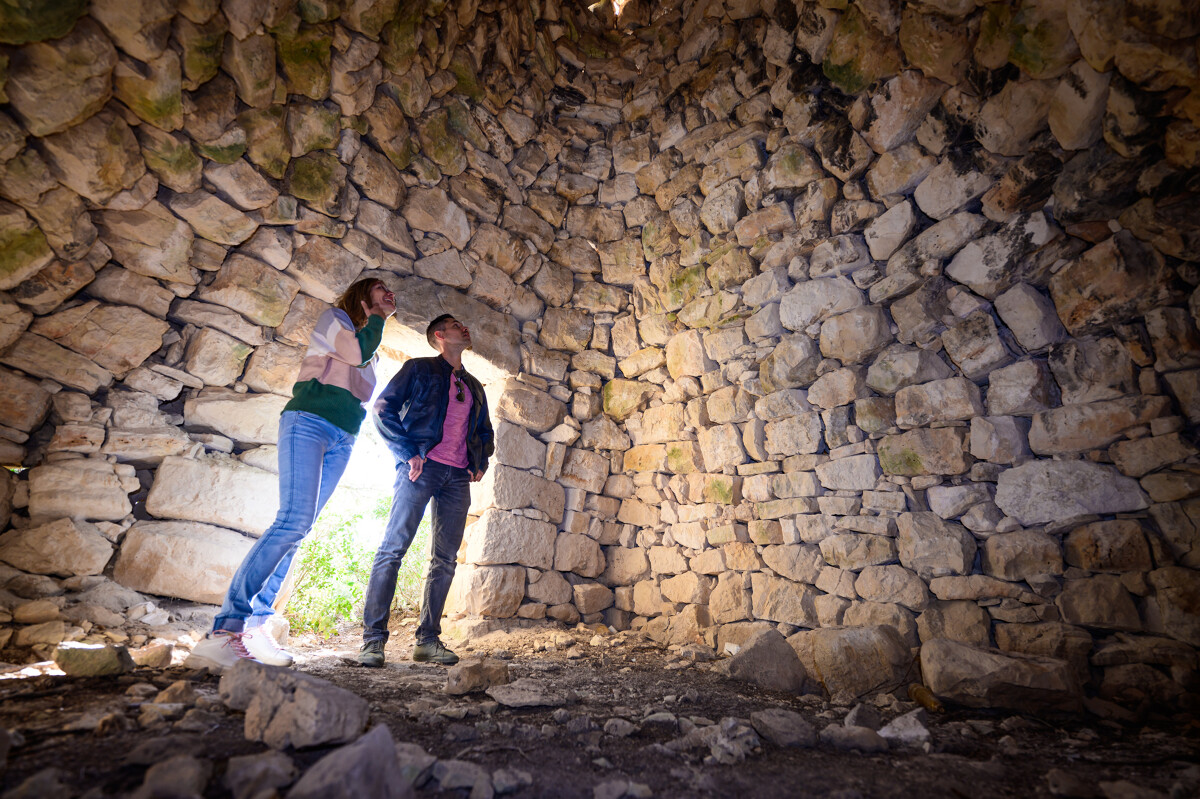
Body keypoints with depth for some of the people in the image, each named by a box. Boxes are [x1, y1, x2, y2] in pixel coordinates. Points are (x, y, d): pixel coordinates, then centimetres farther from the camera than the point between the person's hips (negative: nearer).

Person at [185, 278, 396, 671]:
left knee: (298, 528, -1)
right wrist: (378, 316, 3)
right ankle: (226, 626, -20)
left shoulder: (371, 344, 27)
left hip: (342, 439, 7)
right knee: (293, 519, -22)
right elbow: (355, 352, -10)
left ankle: (252, 625, 0)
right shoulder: (334, 317, 9)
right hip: (309, 421, -7)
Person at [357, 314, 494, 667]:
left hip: (458, 477, 5)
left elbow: (485, 431, 31)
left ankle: (428, 640, 11)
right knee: (393, 547, -9)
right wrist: (408, 453, -9)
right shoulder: (420, 369, 9)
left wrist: (481, 462, 12)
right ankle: (373, 639, -2)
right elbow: (383, 407, 0)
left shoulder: (474, 387, 24)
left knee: (445, 559, 3)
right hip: (423, 466, -5)